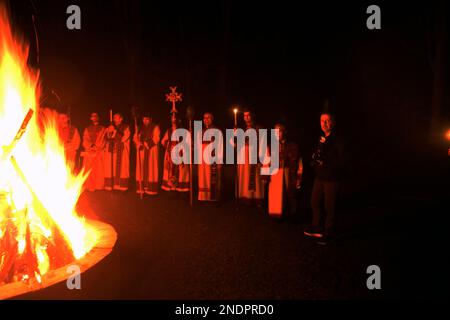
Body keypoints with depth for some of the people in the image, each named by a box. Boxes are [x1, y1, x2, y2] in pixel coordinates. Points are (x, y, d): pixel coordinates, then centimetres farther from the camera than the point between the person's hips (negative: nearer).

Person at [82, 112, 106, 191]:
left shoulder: (102, 129, 12)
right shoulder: (87, 129, 16)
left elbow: (102, 140, 2)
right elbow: (85, 140, 8)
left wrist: (96, 146, -11)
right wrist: (91, 146, -8)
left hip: (99, 152, -1)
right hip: (89, 151, 1)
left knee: (99, 169, -5)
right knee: (89, 170, -4)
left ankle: (99, 186, -3)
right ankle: (90, 186, -3)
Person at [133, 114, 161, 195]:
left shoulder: (155, 128, 2)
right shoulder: (140, 128, 16)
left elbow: (156, 139, -7)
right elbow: (135, 137, 8)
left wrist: (147, 144, -15)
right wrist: (139, 143, -11)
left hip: (151, 150, -4)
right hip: (141, 150, 4)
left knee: (150, 167, -7)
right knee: (141, 168, -1)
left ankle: (150, 188, -7)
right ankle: (141, 187, 0)